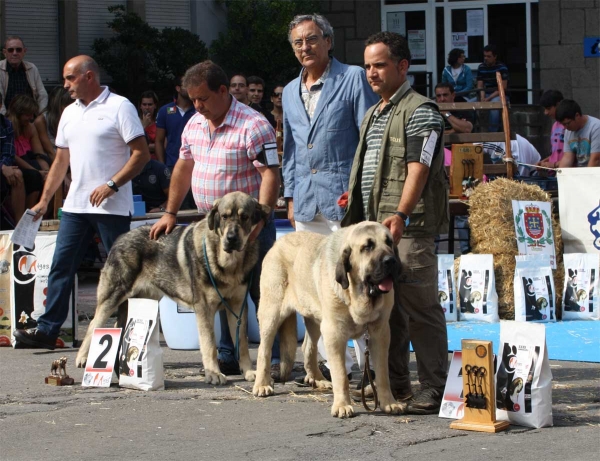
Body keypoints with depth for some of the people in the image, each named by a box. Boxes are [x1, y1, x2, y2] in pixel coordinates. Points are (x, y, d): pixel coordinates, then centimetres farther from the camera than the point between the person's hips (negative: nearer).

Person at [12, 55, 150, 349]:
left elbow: (141, 153, -10)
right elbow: (61, 161, 21)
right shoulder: (69, 113, 15)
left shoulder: (119, 107, -6)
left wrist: (111, 185, -18)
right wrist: (44, 201, 15)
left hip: (112, 206, -6)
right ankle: (47, 330, 2)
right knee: (61, 266, 2)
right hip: (75, 204, 7)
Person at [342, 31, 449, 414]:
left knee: (419, 308, -7)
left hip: (408, 228, -9)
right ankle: (393, 384, 18)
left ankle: (434, 388, -3)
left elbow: (418, 167, -18)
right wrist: (356, 194, 18)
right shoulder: (373, 115, 21)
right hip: (372, 225, 9)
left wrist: (401, 214, -28)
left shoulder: (419, 111, -7)